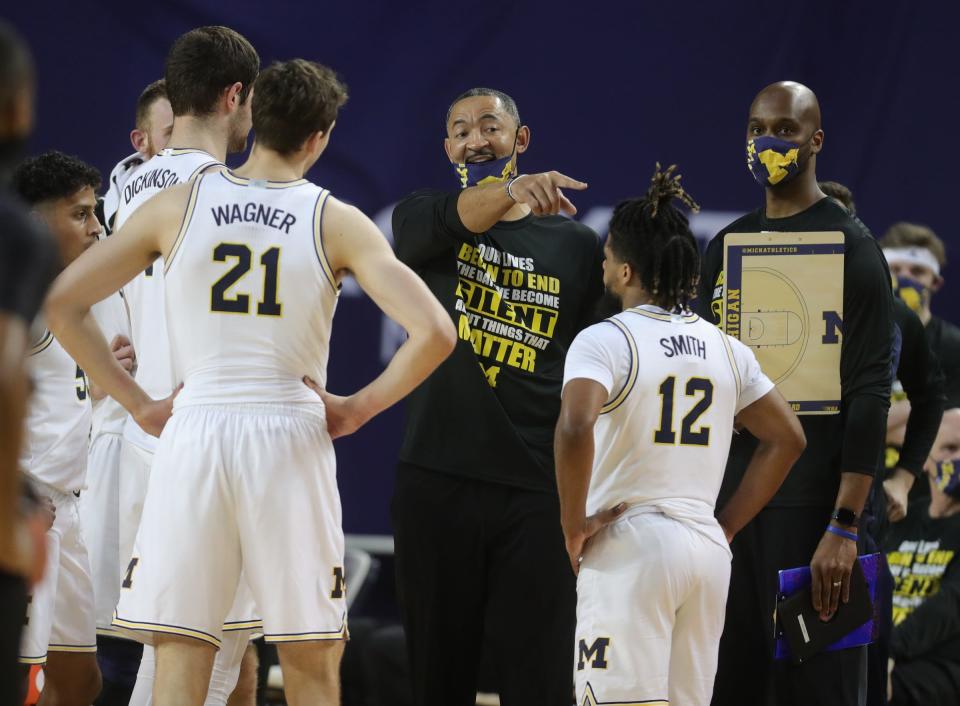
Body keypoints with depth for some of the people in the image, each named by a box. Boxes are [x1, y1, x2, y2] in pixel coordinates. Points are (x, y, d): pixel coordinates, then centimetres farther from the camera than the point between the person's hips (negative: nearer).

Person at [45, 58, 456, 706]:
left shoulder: (177, 205, 4)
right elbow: (435, 333, -10)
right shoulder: (337, 222, -1)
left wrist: (138, 403, 7)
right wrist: (359, 407, 3)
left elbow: (60, 301, 3)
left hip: (193, 433, 1)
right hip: (291, 435, -1)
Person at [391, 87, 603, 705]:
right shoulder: (424, 220, 8)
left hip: (539, 490, 0)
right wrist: (515, 190, -38)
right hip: (437, 483, 0)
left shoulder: (576, 245, 9)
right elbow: (450, 220, -18)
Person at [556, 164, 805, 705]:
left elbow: (575, 429, -24)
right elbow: (788, 439, 15)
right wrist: (726, 528, 16)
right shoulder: (725, 348, 11)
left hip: (630, 545, -6)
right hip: (708, 550, 6)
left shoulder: (604, 341, -7)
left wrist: (574, 528, -12)